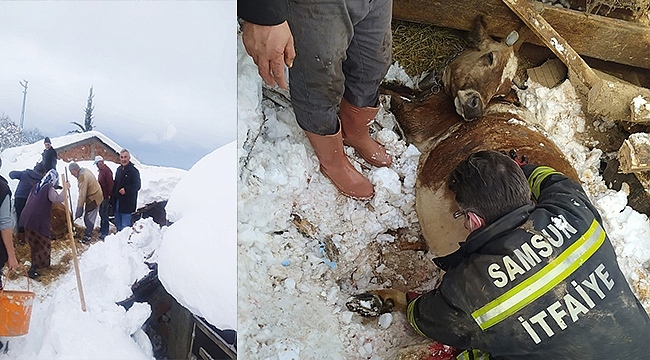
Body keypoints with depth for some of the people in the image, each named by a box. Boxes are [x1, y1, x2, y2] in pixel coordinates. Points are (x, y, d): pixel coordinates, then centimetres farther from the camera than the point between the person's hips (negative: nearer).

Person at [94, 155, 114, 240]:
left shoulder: (107, 170, -18)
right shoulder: (100, 171, 15)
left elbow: (110, 183, -21)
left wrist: (109, 195, -22)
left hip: (106, 196, -10)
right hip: (101, 196, 10)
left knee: (104, 214, -8)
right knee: (101, 213, 18)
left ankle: (105, 233, -6)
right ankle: (102, 229, 30)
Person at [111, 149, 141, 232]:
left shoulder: (133, 171, -12)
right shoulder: (119, 169, 13)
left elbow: (137, 186, -15)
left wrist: (126, 190, -27)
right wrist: (112, 198, 13)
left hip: (127, 202, -8)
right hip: (117, 201, 8)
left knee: (125, 225, -6)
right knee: (118, 223, 19)